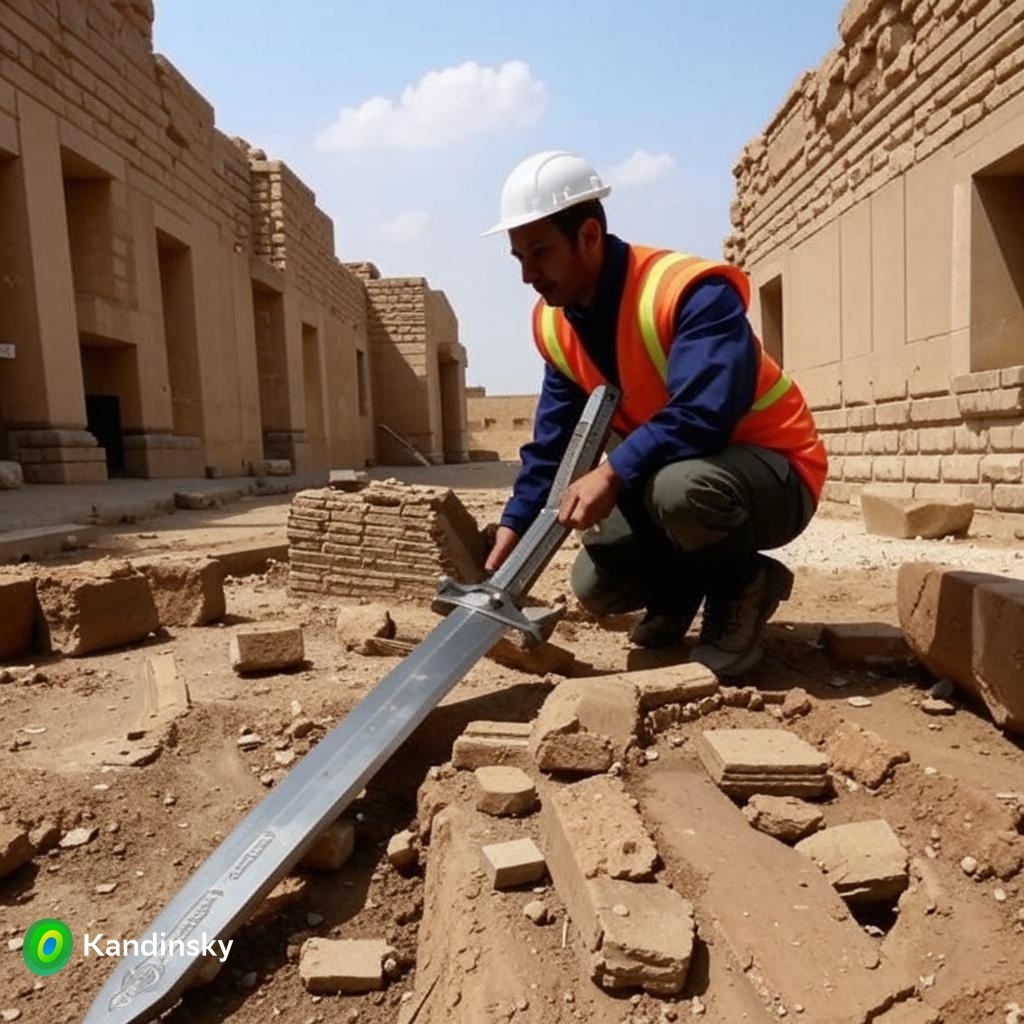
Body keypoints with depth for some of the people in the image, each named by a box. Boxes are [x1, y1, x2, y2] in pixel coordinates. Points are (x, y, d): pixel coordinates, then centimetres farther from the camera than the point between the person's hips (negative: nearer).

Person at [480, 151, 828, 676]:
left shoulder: (692, 292, -26)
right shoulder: (554, 323, -2)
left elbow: (704, 415, -38)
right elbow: (552, 442, 0)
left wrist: (613, 474, -44)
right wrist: (515, 524, -10)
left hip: (773, 472, -6)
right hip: (658, 476, 7)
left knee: (678, 486, -39)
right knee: (595, 588, -6)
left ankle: (741, 588, -8)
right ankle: (683, 587, 24)